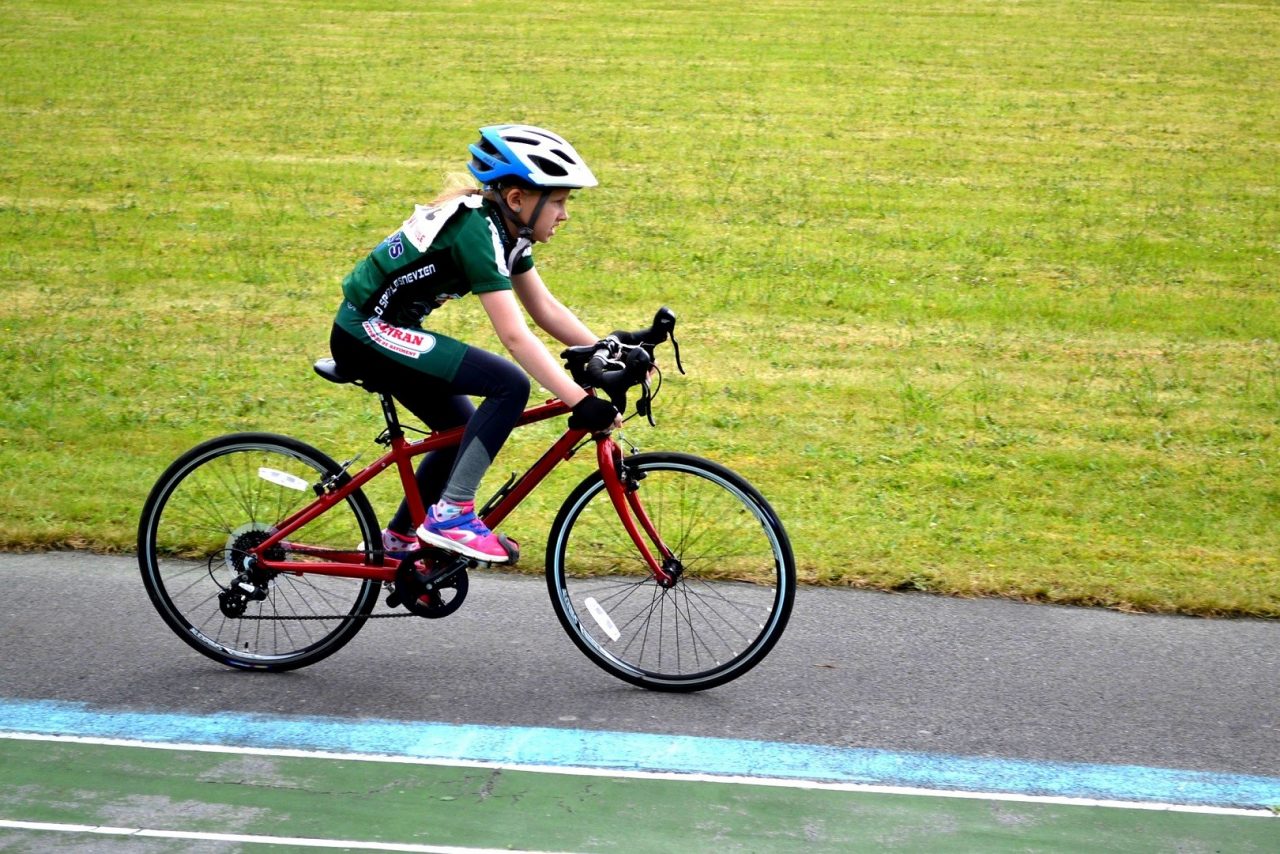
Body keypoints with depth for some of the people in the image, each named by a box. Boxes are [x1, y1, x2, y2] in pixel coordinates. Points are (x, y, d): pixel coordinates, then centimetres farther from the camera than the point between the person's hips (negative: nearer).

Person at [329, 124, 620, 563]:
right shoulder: (476, 231, -24)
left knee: (466, 431, 16)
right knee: (510, 384, -21)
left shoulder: (506, 228, 4)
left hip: (386, 331, 10)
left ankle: (398, 541, 28)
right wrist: (580, 402, -33)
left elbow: (545, 308, 8)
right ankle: (451, 514, -16)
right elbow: (516, 337, -30)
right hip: (367, 334, -10)